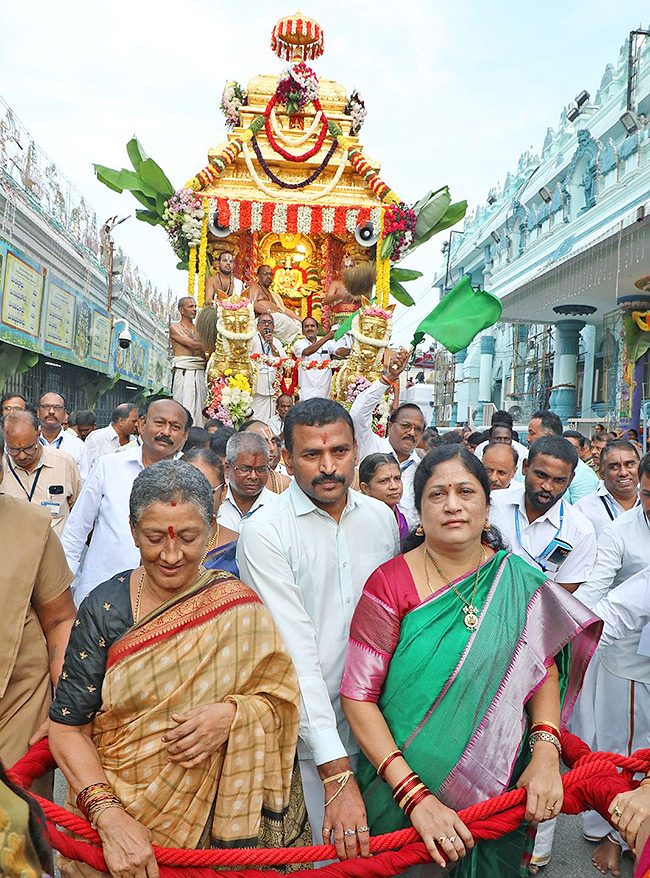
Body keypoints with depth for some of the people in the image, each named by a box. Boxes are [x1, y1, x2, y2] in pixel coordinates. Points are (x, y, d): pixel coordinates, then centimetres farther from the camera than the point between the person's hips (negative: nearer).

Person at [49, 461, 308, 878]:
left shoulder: (239, 606, -10)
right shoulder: (106, 606, -11)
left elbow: (283, 699, -6)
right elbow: (67, 725, -10)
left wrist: (234, 713, -25)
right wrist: (109, 815, -22)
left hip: (220, 822, 1)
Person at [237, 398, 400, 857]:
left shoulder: (382, 518, 0)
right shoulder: (265, 531, -17)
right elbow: (296, 650, -21)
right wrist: (336, 772, -23)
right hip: (303, 738, -4)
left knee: (373, 853, 19)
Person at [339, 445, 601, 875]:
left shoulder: (519, 581, -5)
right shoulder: (390, 584, -15)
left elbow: (544, 669, -1)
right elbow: (358, 695, -16)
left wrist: (545, 752, -18)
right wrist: (415, 796, -23)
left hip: (499, 789, 2)